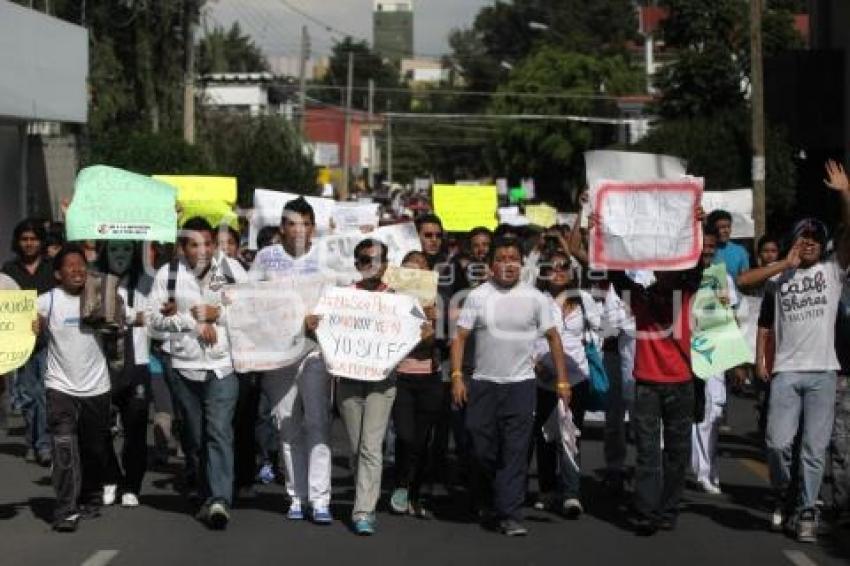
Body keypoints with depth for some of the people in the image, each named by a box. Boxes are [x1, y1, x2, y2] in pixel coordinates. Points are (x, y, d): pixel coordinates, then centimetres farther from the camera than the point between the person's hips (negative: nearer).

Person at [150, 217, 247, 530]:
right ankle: (207, 495, 21)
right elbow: (156, 318, 0)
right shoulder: (168, 274, 3)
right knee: (194, 436, 9)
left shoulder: (232, 269, 3)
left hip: (222, 366, -2)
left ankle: (219, 500, -20)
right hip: (185, 367, 2)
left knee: (219, 431, -13)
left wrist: (218, 314, -10)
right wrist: (194, 321, -10)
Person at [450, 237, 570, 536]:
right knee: (482, 449, 5)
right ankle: (489, 502, 29)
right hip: (483, 384, 1)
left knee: (515, 452, -5)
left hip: (521, 384, 0)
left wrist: (562, 380, 1)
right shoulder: (478, 296, 1)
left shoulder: (534, 298, 2)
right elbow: (460, 337, 0)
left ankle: (509, 514, -3)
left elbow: (553, 337, 6)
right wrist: (457, 377, -9)